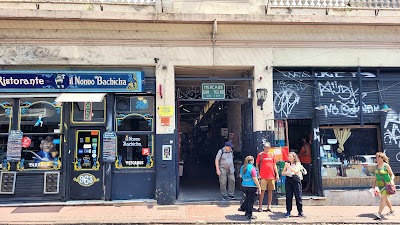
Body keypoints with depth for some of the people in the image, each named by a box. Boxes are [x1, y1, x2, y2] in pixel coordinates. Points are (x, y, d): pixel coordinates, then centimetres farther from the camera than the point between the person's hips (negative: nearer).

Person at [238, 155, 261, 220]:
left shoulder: (242, 167, 7)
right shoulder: (252, 168, -16)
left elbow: (241, 176, 21)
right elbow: (255, 179, -17)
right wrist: (259, 187, -11)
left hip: (244, 185, 7)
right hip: (251, 186, -7)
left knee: (247, 198, 25)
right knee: (251, 200, 2)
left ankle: (242, 207, 34)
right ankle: (249, 215, 7)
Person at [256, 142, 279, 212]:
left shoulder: (272, 154, 10)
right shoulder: (260, 155, -1)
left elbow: (274, 165, 15)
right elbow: (257, 165, 2)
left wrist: (277, 174, 10)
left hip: (271, 176, 4)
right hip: (263, 176, -4)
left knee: (270, 191, 7)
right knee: (262, 191, -4)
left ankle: (269, 206, 16)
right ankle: (260, 206, 4)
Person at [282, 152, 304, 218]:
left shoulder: (298, 164, 3)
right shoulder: (287, 164, 11)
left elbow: (296, 171, -14)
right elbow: (282, 173, 11)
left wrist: (289, 166, -20)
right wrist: (287, 173, -9)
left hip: (296, 180, -2)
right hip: (288, 180, 2)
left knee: (298, 196, -1)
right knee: (288, 196, 1)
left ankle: (300, 211, 7)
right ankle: (288, 211, 7)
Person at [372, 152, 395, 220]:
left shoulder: (386, 165, -13)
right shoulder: (377, 165, 5)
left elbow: (392, 175, -8)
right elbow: (376, 175, 16)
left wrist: (392, 180, -27)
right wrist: (374, 183, 18)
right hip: (380, 185, 8)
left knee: (383, 198, -15)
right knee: (385, 198, 20)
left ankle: (379, 214, -18)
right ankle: (391, 211, 40)